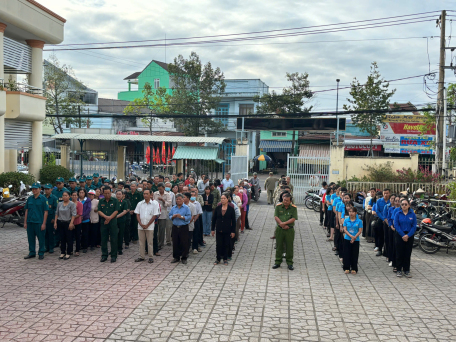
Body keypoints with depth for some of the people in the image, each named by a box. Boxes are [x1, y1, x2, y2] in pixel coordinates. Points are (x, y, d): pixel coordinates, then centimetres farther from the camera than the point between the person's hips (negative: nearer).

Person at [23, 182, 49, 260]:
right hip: (30, 222, 5)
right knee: (31, 238, 11)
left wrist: (44, 223, -11)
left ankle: (41, 253, 14)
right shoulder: (29, 199, 9)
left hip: (39, 222, -4)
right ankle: (32, 253, 23)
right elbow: (26, 210, 13)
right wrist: (25, 222, 8)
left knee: (41, 239, 3)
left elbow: (46, 212, -7)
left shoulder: (43, 199, -5)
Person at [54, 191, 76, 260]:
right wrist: (55, 222, 6)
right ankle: (62, 252, 16)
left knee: (69, 239, 0)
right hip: (60, 223, 5)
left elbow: (73, 214, -10)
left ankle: (68, 253, 7)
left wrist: (71, 223, -17)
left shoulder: (72, 204, -5)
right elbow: (57, 213, 13)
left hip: (68, 223, -5)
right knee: (62, 238, 8)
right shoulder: (59, 204, 10)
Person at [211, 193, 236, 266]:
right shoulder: (218, 208, 1)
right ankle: (218, 259, 17)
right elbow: (214, 219, 7)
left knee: (226, 245, 6)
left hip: (227, 231, -2)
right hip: (219, 230, 2)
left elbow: (233, 221, -2)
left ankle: (225, 259, 20)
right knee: (218, 245, 4)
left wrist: (233, 231, -5)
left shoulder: (231, 209, -5)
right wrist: (213, 229, 4)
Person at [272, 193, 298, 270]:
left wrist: (284, 223, -19)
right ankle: (278, 262, 17)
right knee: (279, 246, 7)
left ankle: (289, 263, 14)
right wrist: (282, 225, -16)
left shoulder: (293, 208, -1)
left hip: (289, 230, -1)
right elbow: (276, 217, -5)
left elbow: (293, 219, -9)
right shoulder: (278, 206, 2)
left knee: (289, 247, 4)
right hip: (279, 229, 1)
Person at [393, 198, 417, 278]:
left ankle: (406, 270, 14)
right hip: (399, 235, -1)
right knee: (399, 253, 2)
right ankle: (399, 270, 11)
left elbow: (414, 226, -3)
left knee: (408, 253, 5)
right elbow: (396, 225, -6)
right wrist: (403, 235, -14)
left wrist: (408, 235, -14)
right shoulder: (398, 214, -1)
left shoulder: (412, 214, 0)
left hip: (409, 236, 1)